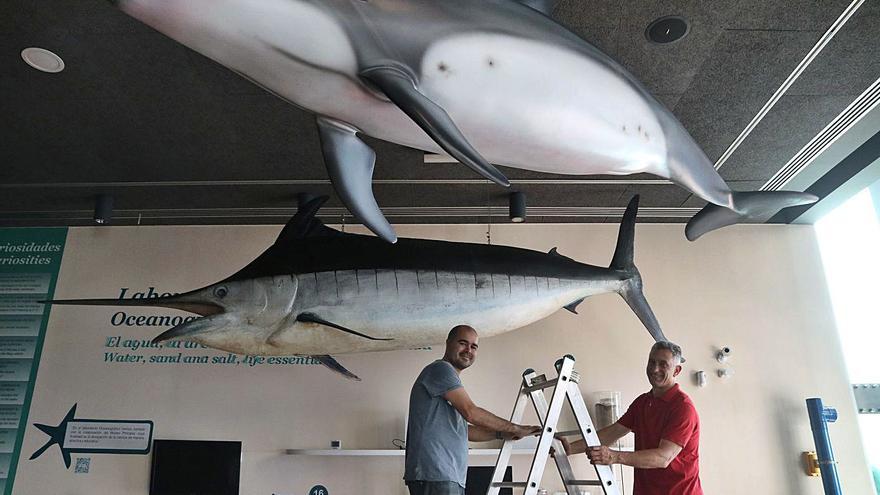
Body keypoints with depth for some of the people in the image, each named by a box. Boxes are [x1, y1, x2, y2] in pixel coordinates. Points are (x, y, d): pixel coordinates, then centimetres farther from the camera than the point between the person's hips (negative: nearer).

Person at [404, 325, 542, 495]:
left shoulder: (449, 377, 25)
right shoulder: (440, 368, -6)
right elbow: (471, 413, -13)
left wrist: (501, 434, 17)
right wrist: (514, 428, -3)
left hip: (450, 477, 10)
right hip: (435, 475, -10)